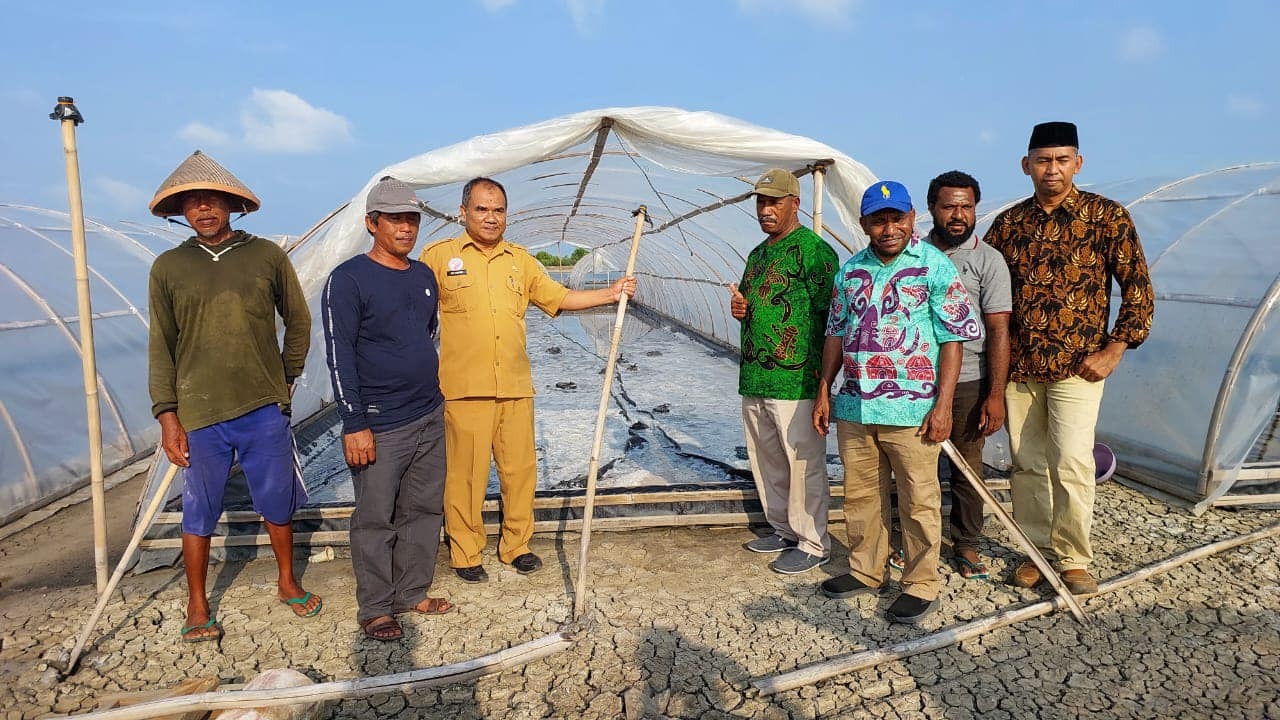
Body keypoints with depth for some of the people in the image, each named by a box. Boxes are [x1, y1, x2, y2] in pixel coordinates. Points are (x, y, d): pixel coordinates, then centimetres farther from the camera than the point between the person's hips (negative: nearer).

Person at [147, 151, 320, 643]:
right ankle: (197, 606, 26)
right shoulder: (168, 267, 3)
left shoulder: (267, 256, 1)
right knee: (200, 512, 10)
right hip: (199, 414, 0)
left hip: (265, 410, 0)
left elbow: (298, 322, 12)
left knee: (278, 502, 11)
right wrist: (167, 416, -2)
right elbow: (161, 347, 3)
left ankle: (287, 582, 32)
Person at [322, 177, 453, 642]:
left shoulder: (425, 276, 11)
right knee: (375, 520, 3)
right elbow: (339, 356, -13)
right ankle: (375, 608, 18)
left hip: (430, 417, 7)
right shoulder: (348, 280, -10)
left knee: (424, 511, 13)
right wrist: (355, 424, -16)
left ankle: (412, 593, 28)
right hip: (380, 425, -6)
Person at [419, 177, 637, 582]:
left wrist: (610, 294, 7)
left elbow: (559, 297, 16)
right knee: (466, 474, 2)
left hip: (517, 387, 4)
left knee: (520, 469, 10)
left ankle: (516, 545, 27)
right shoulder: (439, 256, 1)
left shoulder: (520, 260, 14)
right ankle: (465, 554, 19)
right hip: (465, 389, -4)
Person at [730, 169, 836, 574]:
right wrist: (740, 309, 5)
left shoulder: (814, 249, -10)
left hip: (795, 383, -9)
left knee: (803, 466, 1)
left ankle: (813, 544, 15)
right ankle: (783, 530, 33)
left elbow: (828, 314, -14)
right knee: (766, 464, 18)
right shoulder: (758, 254, 17)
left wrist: (821, 379, -16)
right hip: (754, 381, 9)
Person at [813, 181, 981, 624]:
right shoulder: (850, 270, 10)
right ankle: (866, 571, 31)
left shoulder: (936, 266, -5)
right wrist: (824, 392, 10)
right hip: (854, 406, 5)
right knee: (860, 494, 15)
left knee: (918, 502, 4)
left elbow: (953, 339, -7)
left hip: (911, 409, -5)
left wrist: (943, 405, -13)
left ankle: (922, 586, 19)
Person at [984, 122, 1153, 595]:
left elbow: (1138, 289, 0)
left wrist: (1113, 351, -7)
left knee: (1071, 463, -9)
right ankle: (1036, 550, 24)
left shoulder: (1107, 216, -2)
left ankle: (1072, 559, 9)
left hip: (1076, 366, -3)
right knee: (1026, 464, 9)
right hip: (1018, 366, 3)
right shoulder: (1008, 223, 7)